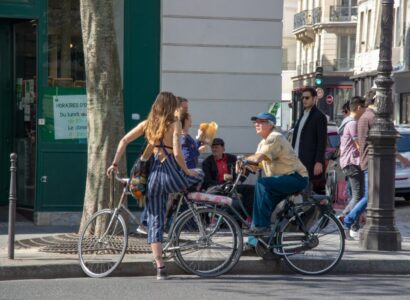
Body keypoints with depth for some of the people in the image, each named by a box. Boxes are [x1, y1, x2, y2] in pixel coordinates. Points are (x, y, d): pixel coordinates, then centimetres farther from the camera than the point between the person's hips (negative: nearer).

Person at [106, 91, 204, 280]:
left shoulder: (147, 124, 8)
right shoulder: (174, 124, -6)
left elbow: (124, 141, 3)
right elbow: (177, 153, -16)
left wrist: (114, 164, 10)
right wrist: (187, 171, -2)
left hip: (154, 176, 4)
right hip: (172, 176, -4)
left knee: (155, 222, 8)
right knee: (199, 175, 29)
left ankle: (160, 268, 2)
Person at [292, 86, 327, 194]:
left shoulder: (319, 116, -5)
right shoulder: (303, 116, 20)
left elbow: (322, 141, -11)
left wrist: (319, 162, -18)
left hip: (309, 162, -8)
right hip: (298, 160, 8)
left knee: (305, 191, -10)